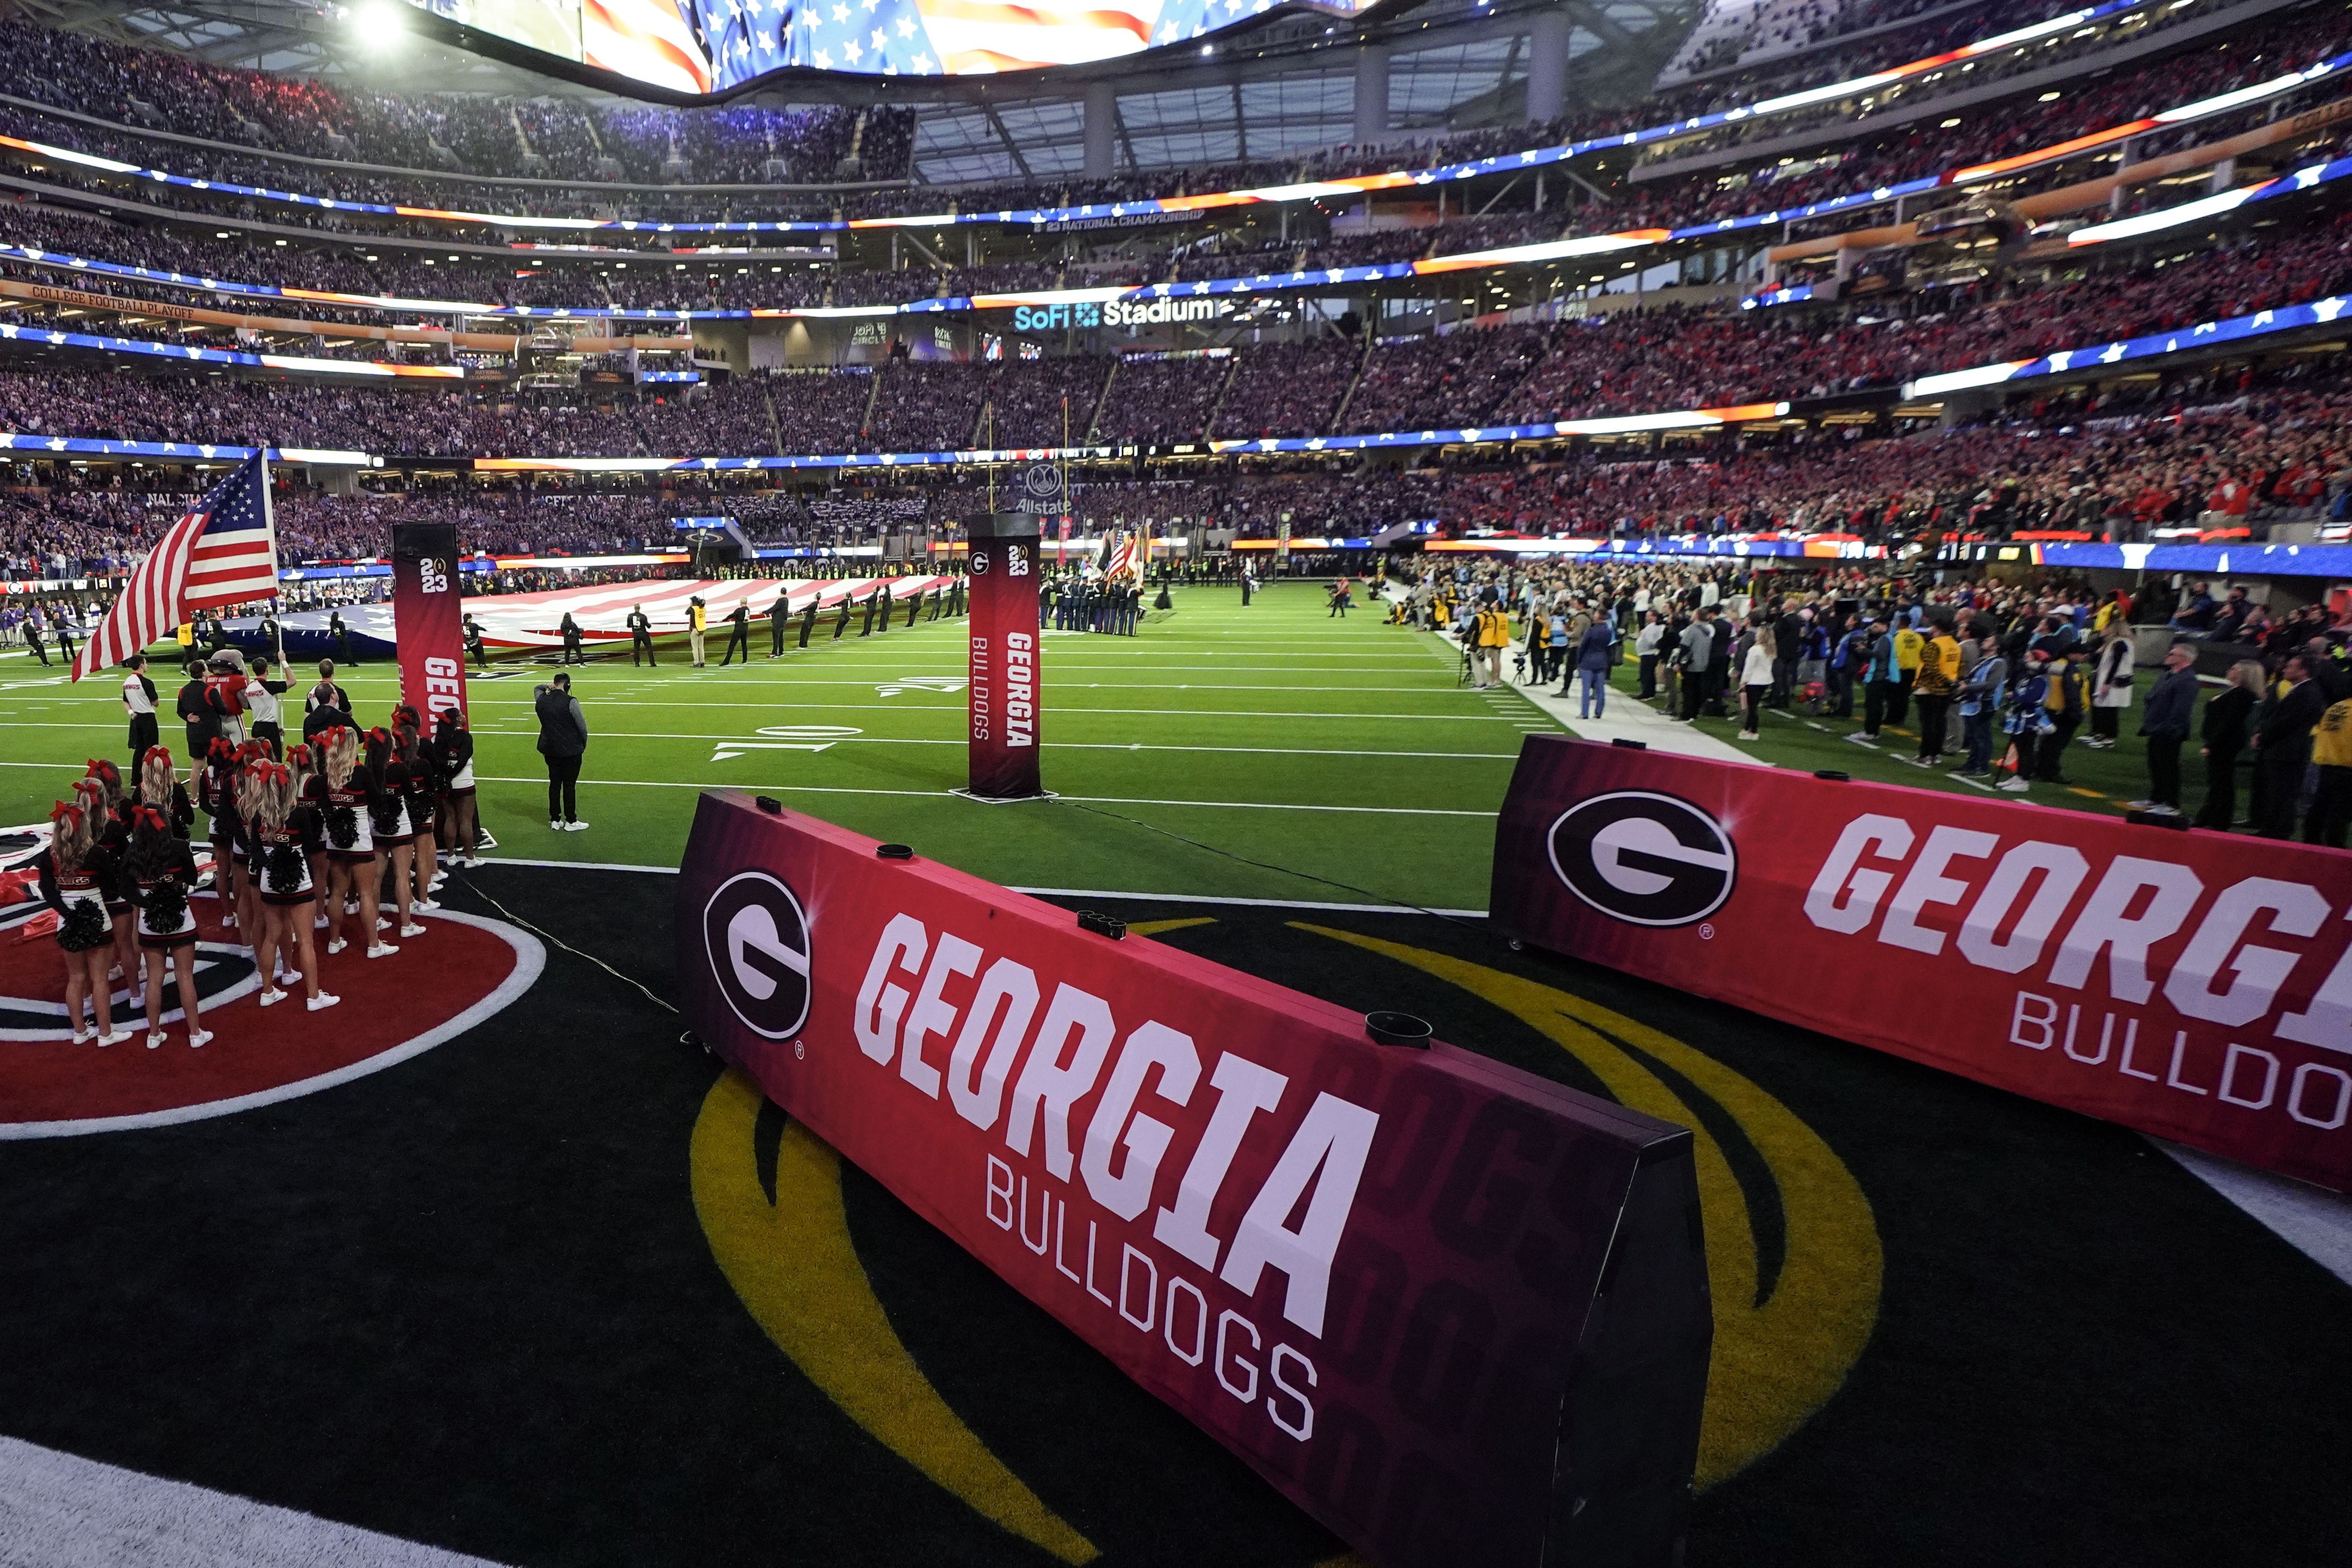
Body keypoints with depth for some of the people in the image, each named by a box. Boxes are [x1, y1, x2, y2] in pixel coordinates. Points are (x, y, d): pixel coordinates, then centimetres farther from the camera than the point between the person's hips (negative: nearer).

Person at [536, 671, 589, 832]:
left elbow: (537, 689, 28)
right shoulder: (570, 702, -17)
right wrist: (583, 744, 5)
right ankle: (571, 821, 8)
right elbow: (582, 725, -11)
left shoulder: (541, 699, 1)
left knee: (554, 783, 14)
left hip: (550, 750, 6)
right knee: (569, 785, 2)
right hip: (571, 750, -5)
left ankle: (555, 820, 20)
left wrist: (546, 687, 6)